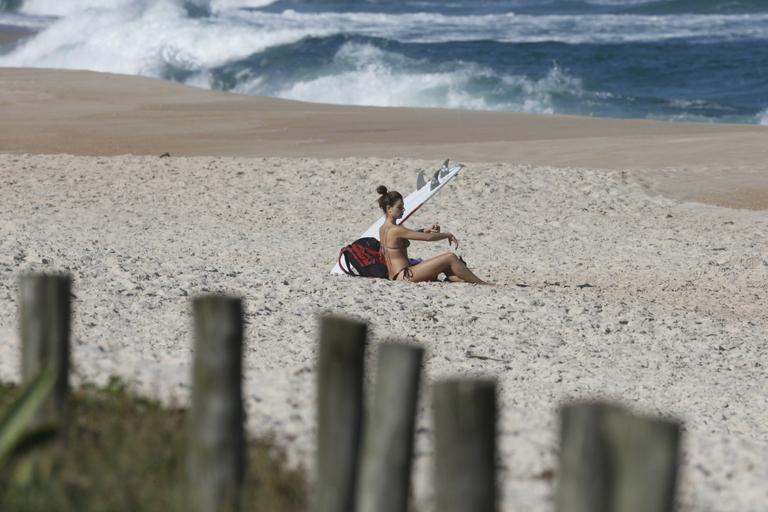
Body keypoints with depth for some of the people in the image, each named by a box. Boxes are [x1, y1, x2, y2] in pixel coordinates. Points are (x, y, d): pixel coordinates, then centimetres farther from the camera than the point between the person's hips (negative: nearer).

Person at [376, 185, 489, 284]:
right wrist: (448, 235, -1)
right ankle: (483, 285, -4)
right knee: (450, 257, -9)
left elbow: (411, 233, 29)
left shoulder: (383, 228, 13)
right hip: (404, 276, -10)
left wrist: (425, 230, 10)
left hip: (395, 276, 10)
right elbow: (428, 237, -17)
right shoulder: (395, 230, -17)